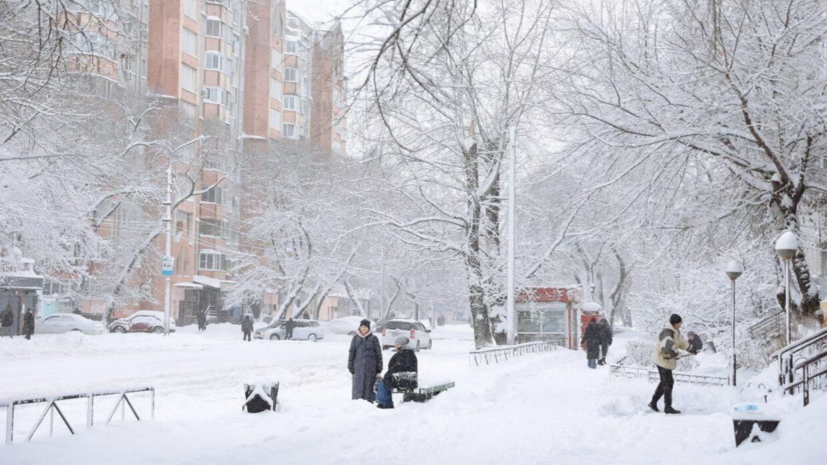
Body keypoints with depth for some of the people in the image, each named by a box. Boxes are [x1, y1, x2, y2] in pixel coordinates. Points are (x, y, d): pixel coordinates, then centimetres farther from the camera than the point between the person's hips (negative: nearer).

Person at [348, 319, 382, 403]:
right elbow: (352, 352, 9)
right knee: (358, 385, 1)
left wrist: (379, 368, 0)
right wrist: (350, 366, 4)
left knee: (369, 385, -3)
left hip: (371, 367, -2)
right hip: (358, 366, 2)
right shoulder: (356, 338, 7)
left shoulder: (373, 338, 2)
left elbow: (378, 353, 3)